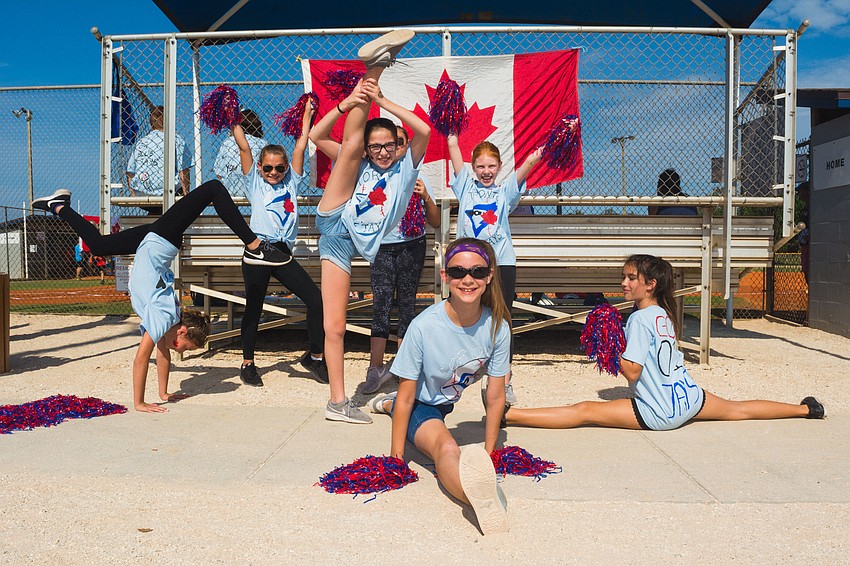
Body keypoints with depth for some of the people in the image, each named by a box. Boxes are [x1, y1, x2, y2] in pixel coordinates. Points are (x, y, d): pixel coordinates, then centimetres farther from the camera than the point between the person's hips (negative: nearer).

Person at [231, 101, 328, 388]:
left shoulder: (291, 183, 14)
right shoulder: (255, 184, 9)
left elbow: (300, 148, 12)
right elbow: (244, 147, 5)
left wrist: (307, 117, 14)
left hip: (283, 253, 3)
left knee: (316, 299, -5)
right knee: (254, 308, 6)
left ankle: (315, 356, 12)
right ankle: (248, 364, 21)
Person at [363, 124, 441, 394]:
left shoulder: (416, 178, 7)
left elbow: (435, 223, 6)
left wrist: (426, 197, -10)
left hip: (411, 247, 1)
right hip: (382, 247, 0)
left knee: (407, 303, 2)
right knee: (381, 304, -10)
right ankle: (376, 369, -10)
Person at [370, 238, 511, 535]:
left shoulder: (497, 327, -19)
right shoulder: (424, 326, -29)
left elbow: (495, 397, -8)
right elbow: (406, 397, -20)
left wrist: (488, 454, -3)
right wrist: (396, 458, -16)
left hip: (450, 402, 8)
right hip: (420, 406, -8)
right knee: (446, 447, -32)